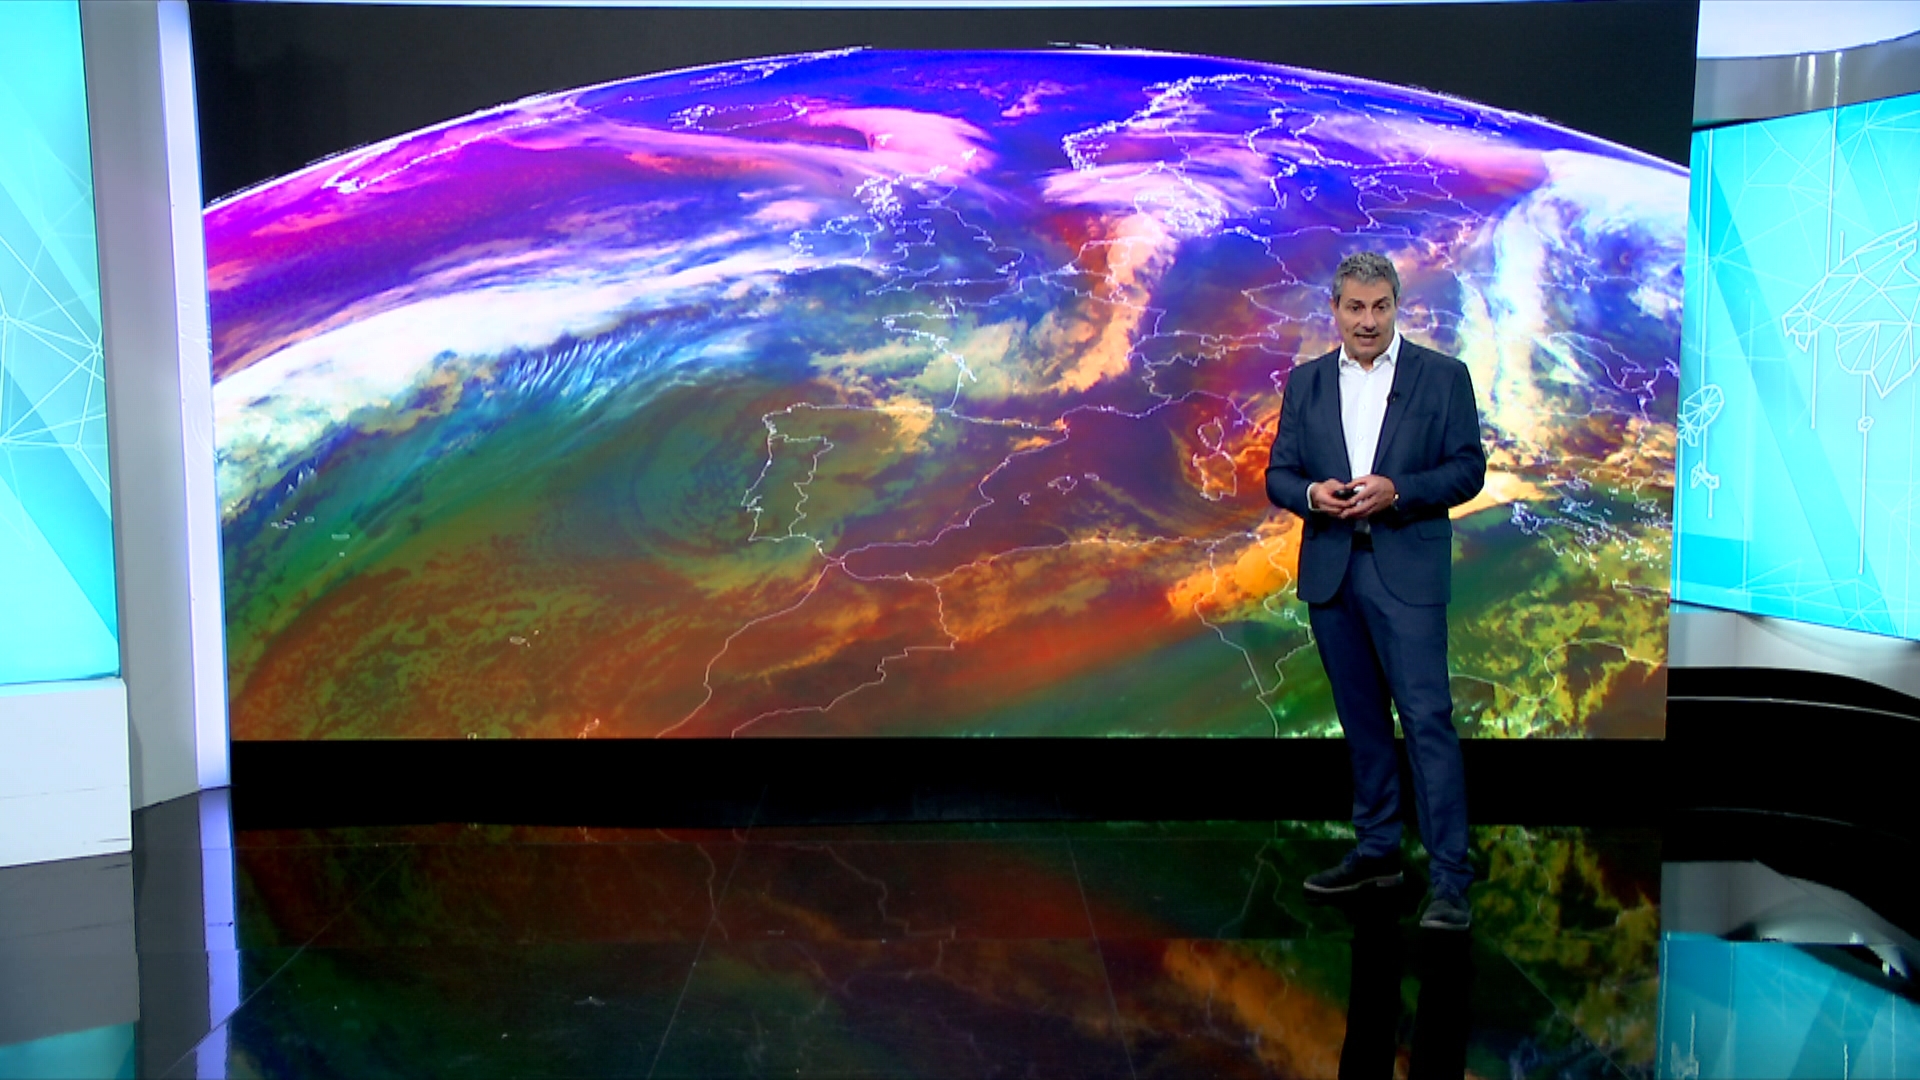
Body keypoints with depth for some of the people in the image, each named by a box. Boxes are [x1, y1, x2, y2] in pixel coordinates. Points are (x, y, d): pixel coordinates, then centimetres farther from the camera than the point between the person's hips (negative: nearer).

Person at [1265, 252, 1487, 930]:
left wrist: (1397, 490, -17)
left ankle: (1449, 880, -4)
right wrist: (1311, 493, -13)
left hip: (1407, 570, -4)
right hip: (1330, 570, 4)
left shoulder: (1442, 376, 2)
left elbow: (1468, 469, -2)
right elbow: (1279, 474, 9)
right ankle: (1376, 851, 26)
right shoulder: (1306, 382, 11)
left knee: (1426, 718, -8)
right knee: (1361, 719, 13)